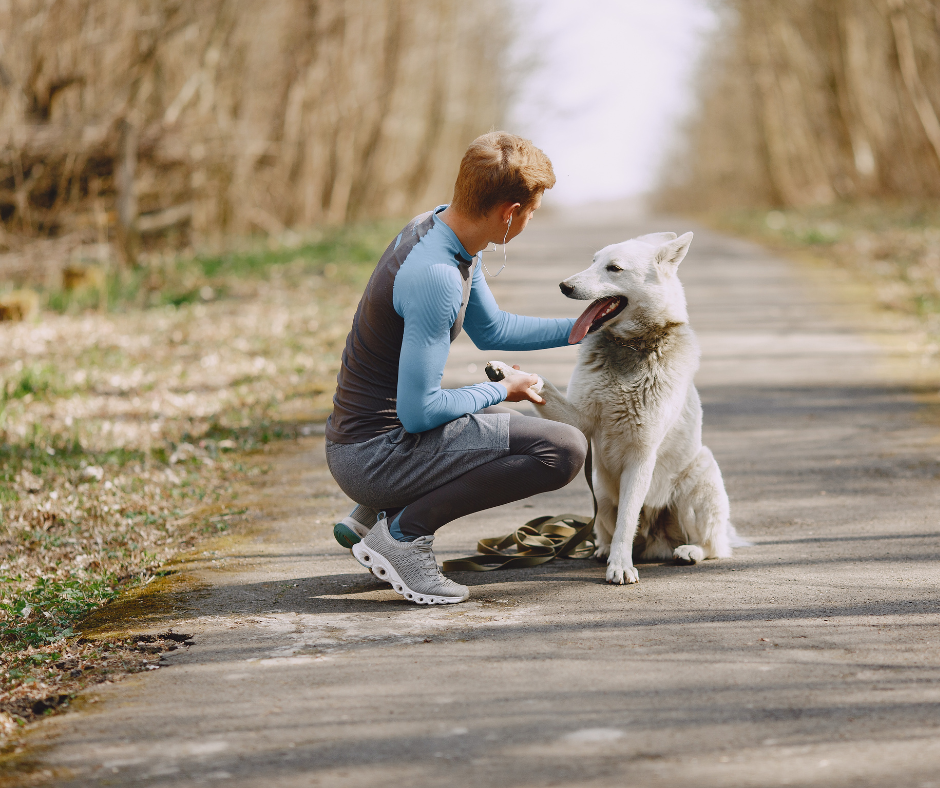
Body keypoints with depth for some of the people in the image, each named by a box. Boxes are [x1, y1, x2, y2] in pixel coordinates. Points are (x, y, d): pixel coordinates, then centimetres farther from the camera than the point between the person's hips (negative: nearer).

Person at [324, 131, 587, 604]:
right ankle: (404, 530, -10)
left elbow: (490, 329, 22)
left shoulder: (442, 226, 5)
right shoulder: (435, 277, -25)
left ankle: (370, 516, 20)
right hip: (373, 454, -10)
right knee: (564, 449, -17)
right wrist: (500, 392, -8)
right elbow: (417, 411, -23)